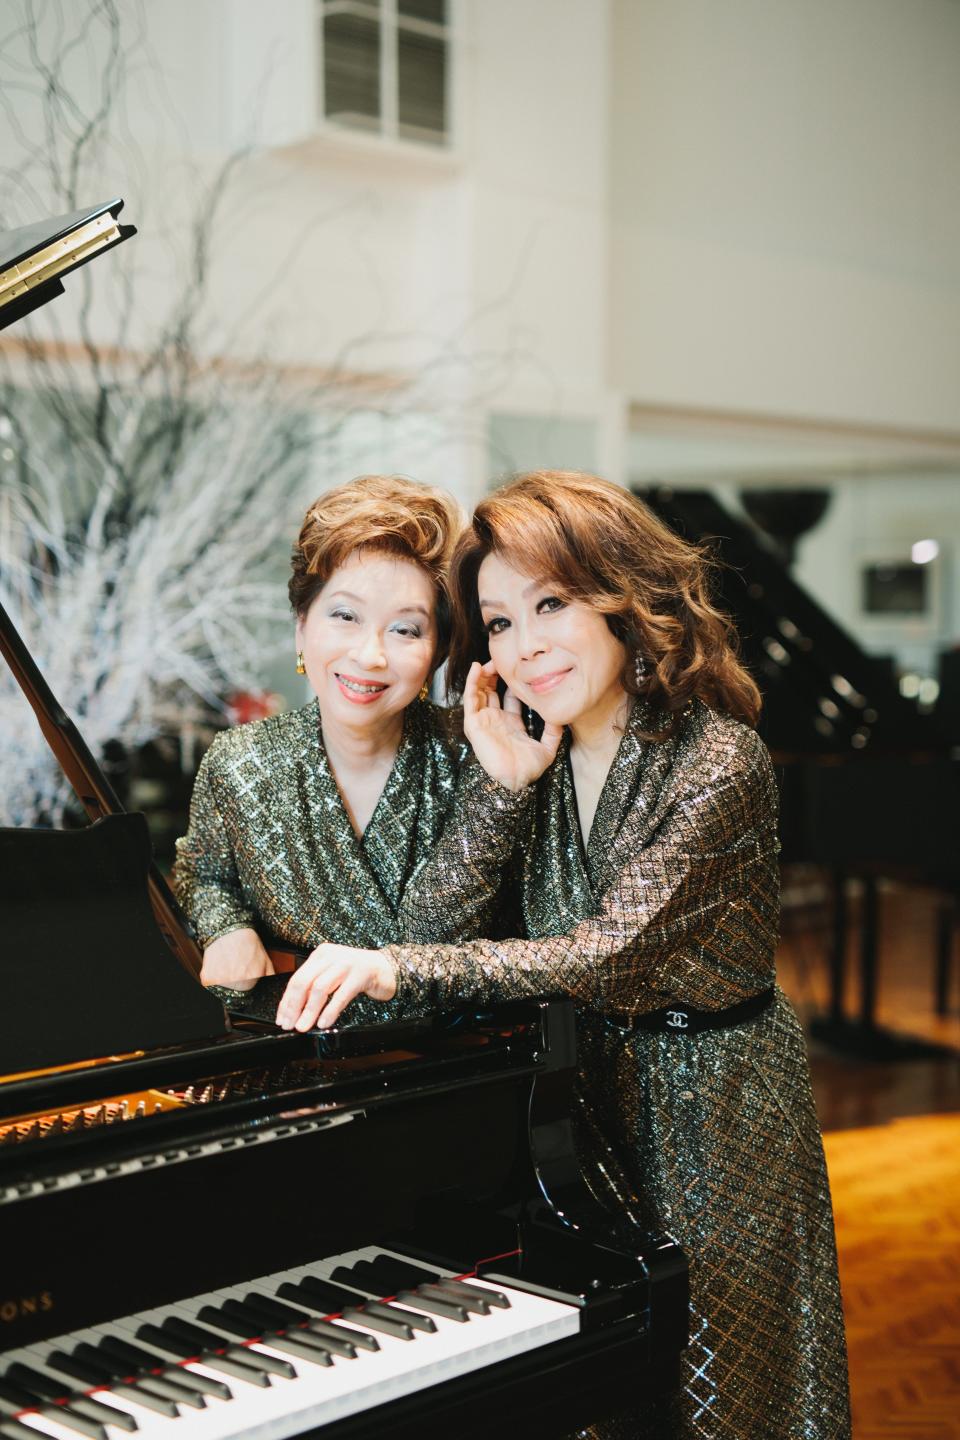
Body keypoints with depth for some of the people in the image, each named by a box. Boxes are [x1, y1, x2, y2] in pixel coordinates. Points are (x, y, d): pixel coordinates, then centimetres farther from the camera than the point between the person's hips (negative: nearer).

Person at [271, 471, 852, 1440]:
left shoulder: (717, 759, -22)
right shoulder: (537, 755, 0)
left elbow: (606, 956, -31)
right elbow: (508, 929, -9)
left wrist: (395, 969, -39)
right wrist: (507, 789, -19)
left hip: (710, 1101, -5)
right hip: (592, 1085, 6)